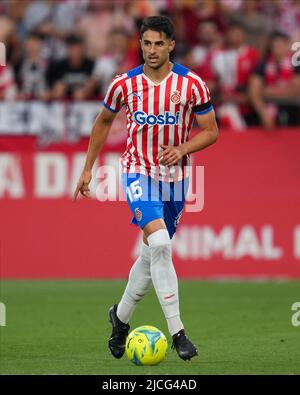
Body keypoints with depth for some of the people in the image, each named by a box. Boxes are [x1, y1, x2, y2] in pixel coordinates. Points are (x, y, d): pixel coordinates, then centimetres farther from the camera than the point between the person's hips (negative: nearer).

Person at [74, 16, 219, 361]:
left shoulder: (191, 84, -8)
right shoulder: (124, 84, -5)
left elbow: (210, 131, 0)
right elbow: (103, 122, 12)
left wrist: (182, 149, -19)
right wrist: (87, 169, 13)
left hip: (175, 175, 2)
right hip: (138, 171, -2)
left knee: (153, 253, 11)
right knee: (159, 243, -23)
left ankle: (120, 317, 36)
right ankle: (177, 333, -23)